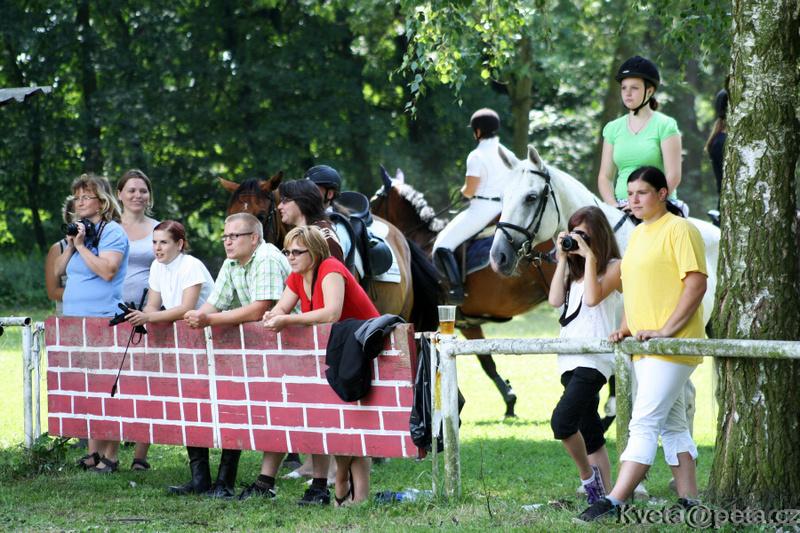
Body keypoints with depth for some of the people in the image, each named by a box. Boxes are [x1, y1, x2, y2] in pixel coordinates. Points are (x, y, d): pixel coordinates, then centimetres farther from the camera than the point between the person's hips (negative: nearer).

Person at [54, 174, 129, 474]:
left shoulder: (113, 232, -6)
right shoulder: (79, 230, 18)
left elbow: (107, 270, -19)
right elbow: (58, 271, 16)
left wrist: (81, 245, -13)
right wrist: (71, 245, 1)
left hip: (103, 321, -8)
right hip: (74, 320, 8)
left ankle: (110, 456, -6)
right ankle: (93, 452, 11)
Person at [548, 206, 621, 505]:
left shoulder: (614, 267, -2)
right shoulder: (575, 270, 20)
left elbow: (593, 297, -17)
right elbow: (555, 299, 6)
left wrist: (590, 256, -12)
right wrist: (563, 258, 6)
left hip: (595, 356, -8)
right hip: (570, 358, 8)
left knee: (562, 421, -22)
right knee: (590, 432, 7)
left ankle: (588, 475, -3)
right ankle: (603, 494, 10)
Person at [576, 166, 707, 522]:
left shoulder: (679, 230, -9)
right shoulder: (637, 234, 18)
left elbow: (696, 284, -17)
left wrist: (665, 330, -21)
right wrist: (625, 328, 11)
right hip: (643, 347, 10)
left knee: (644, 423, -13)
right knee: (672, 425, 10)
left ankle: (613, 502, -18)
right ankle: (688, 503, 13)